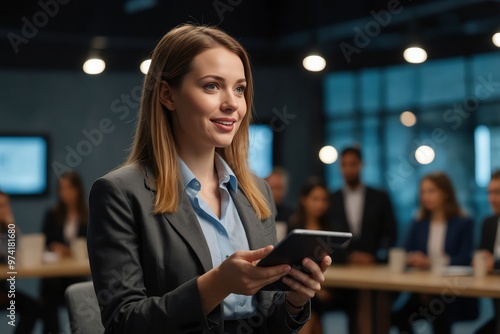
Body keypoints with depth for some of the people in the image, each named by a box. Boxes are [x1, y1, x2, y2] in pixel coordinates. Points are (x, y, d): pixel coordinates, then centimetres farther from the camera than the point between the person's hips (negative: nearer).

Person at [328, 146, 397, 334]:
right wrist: (349, 257, -11)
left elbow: (390, 236, 7)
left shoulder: (380, 198, 10)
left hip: (375, 268, 0)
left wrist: (377, 259, -10)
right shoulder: (331, 201, 11)